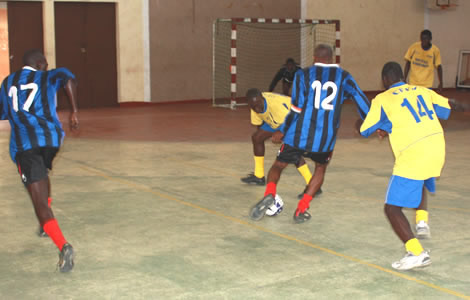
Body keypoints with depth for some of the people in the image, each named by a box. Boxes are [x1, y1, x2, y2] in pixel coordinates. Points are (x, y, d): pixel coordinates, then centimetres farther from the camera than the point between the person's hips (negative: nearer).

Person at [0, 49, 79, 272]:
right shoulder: (46, 78, 11)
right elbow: (66, 76, -11)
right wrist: (74, 111, -8)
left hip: (23, 145, -1)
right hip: (50, 137, 1)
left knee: (40, 203, -7)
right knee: (42, 174, 36)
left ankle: (63, 246, -26)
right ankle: (46, 224, 38)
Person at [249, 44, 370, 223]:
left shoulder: (303, 75, 1)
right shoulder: (343, 77, 6)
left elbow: (296, 110, -5)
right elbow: (361, 101, 0)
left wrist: (282, 131, 6)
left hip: (299, 135, -1)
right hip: (325, 139, 1)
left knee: (278, 166, 18)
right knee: (321, 168, 28)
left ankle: (269, 194, -12)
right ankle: (301, 210, 18)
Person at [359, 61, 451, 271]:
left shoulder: (382, 99, 1)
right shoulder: (422, 91, 13)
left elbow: (365, 130, 5)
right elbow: (447, 110, 23)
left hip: (412, 157, -6)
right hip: (437, 150, 7)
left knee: (392, 209, -1)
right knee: (420, 183, 39)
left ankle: (416, 253, -14)